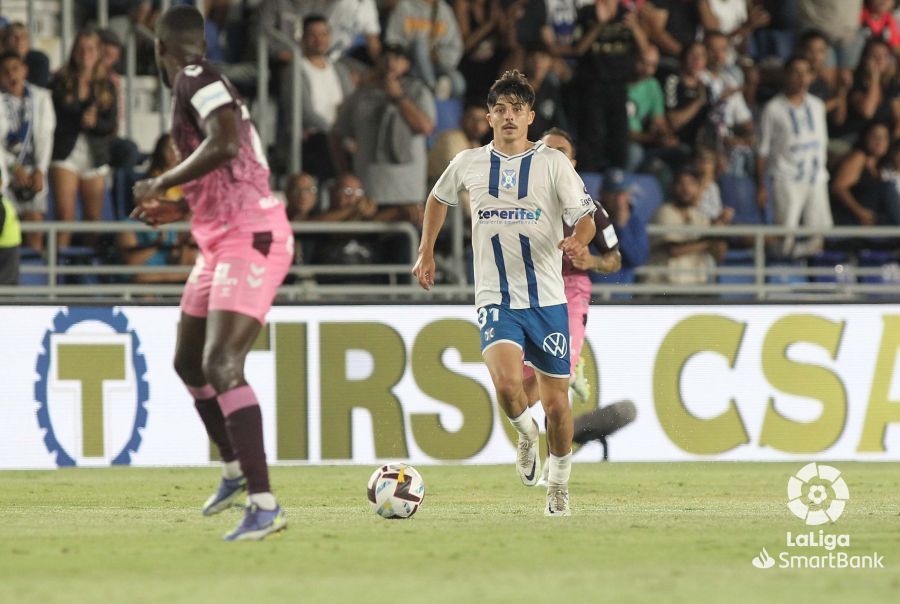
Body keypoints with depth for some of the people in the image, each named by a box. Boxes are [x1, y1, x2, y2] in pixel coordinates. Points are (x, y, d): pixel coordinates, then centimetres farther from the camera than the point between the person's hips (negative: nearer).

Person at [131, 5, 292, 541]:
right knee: (189, 362, 22)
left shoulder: (195, 79, -11)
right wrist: (178, 211, 30)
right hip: (224, 242, 10)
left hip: (250, 240, -10)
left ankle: (265, 506, -25)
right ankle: (236, 471, 39)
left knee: (221, 366, -20)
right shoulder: (205, 84, 18)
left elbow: (224, 145, -29)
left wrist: (162, 184, -17)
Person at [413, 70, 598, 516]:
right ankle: (526, 433, 9)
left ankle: (559, 484, 30)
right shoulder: (468, 163, 4)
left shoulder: (553, 162, -2)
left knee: (556, 403, 5)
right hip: (495, 300, 0)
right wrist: (426, 253, 21)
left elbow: (584, 218, -6)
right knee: (507, 385, -25)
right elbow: (439, 199, 25)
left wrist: (579, 241, -29)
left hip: (547, 300, 0)